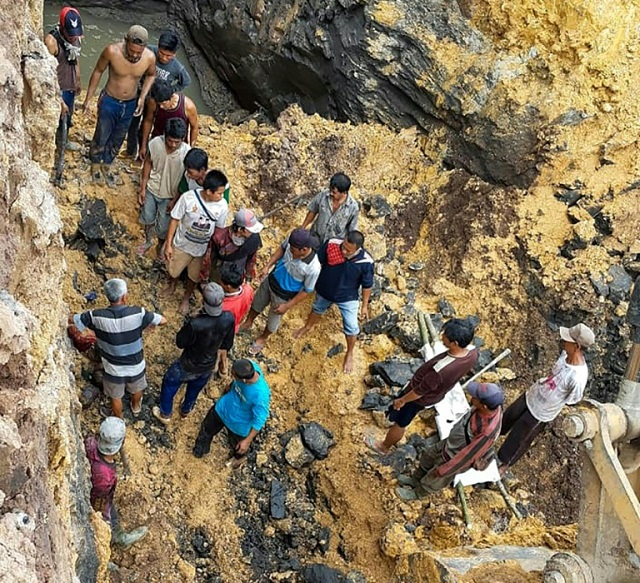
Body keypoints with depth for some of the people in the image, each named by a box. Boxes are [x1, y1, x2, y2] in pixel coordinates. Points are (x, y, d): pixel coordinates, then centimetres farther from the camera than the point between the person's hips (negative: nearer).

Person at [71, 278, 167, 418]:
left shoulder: (97, 316, -26)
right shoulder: (137, 313, -27)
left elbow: (69, 319, -12)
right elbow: (163, 320, -13)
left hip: (113, 369, 0)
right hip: (135, 366, 1)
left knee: (116, 396, 30)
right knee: (136, 389, 34)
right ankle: (136, 407, 63)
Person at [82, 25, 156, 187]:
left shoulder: (150, 57, -22)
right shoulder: (112, 51, -28)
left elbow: (151, 75, 3)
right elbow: (98, 72, -10)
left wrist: (142, 96, -7)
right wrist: (88, 99, -4)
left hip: (130, 104, 3)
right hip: (109, 102, -3)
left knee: (118, 138, 22)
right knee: (101, 137, 14)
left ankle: (107, 165, 47)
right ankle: (95, 165, 41)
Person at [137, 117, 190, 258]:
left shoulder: (187, 153, -30)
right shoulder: (155, 143, -25)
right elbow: (148, 163, -7)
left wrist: (175, 200, -11)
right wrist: (142, 189, -4)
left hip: (169, 195, -2)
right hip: (151, 189, 2)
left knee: (163, 226, 17)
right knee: (148, 218, 25)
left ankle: (161, 246, 49)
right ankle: (148, 241, 55)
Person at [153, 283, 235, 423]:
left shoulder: (195, 324, -42)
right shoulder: (229, 319, -27)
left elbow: (180, 343, -21)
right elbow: (226, 344, -8)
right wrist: (223, 359, 11)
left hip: (188, 367, -4)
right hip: (208, 366, 4)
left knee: (169, 384, 28)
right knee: (195, 389, 34)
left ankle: (165, 414, 50)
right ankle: (186, 410, 62)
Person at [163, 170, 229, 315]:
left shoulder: (222, 206, -22)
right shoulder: (188, 197, -29)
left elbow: (219, 228, -6)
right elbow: (175, 220, -16)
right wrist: (168, 244, -11)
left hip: (203, 249, 1)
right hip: (182, 244, -1)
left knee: (194, 277, 22)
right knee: (173, 271, 24)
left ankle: (186, 298, 52)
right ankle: (172, 286, 59)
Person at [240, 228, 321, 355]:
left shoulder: (313, 268, -39)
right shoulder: (292, 240, -27)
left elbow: (307, 291, -22)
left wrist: (287, 306, -15)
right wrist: (268, 266, -6)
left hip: (284, 295, -4)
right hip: (271, 280, 4)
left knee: (274, 319, 23)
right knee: (257, 303, 30)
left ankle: (263, 338, 55)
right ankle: (248, 323, 61)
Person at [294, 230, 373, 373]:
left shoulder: (366, 262, -33)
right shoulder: (331, 244, -33)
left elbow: (367, 285, -15)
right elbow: (318, 261, -15)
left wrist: (365, 305, -4)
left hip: (347, 297, -2)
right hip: (324, 291, 2)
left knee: (352, 328, 10)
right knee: (317, 308, 32)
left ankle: (349, 354, 40)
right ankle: (308, 326, 66)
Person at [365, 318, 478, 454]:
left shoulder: (441, 369, -45)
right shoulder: (473, 352, -24)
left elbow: (420, 391, -27)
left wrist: (402, 400, -9)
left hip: (421, 397, -6)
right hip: (437, 393, 6)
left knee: (400, 423, 23)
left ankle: (384, 446, 47)